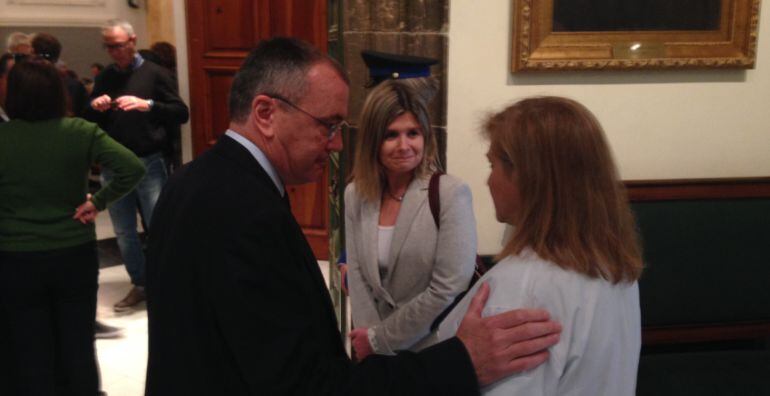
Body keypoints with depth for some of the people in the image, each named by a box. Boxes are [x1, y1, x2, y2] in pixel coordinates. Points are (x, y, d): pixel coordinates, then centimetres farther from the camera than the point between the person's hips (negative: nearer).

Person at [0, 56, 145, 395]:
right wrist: (98, 201, -7)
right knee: (78, 349, 14)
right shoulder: (82, 132, -8)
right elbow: (133, 168, -16)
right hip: (75, 255, 1)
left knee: (32, 357, 13)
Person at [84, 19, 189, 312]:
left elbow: (181, 113, -9)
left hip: (148, 163, -4)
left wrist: (147, 104, -22)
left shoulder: (154, 73, -2)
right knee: (124, 232, 10)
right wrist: (94, 107, -6)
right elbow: (89, 122, 15)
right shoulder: (104, 78, 11)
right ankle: (139, 285, 23)